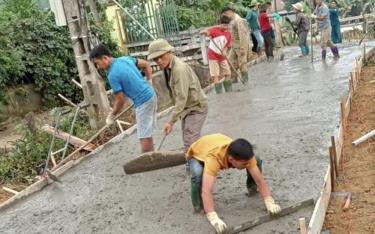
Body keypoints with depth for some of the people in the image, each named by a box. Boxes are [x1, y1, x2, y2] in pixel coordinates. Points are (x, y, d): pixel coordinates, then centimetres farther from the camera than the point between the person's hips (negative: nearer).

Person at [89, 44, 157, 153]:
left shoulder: (112, 75, -18)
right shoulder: (125, 58, 5)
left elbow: (121, 101, -14)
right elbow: (147, 65, 16)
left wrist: (111, 116, 2)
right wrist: (149, 82, 19)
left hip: (143, 102, -9)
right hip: (151, 95, 9)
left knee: (144, 137, -1)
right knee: (147, 134, 18)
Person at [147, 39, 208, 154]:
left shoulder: (179, 69, -28)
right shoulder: (167, 67, 0)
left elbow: (182, 99, -30)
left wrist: (171, 121, -29)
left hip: (196, 107, -9)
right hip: (186, 108, 9)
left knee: (190, 144, -13)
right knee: (188, 141, 16)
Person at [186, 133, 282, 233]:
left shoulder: (244, 155, -34)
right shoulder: (213, 157, -49)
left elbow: (260, 180, -27)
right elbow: (206, 191, -57)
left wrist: (270, 202, -38)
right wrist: (213, 218, -67)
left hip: (222, 150, 4)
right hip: (197, 155, -4)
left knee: (257, 162, -11)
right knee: (198, 174, -39)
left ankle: (252, 188, 18)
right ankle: (198, 205, -10)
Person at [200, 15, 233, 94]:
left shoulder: (228, 34, 2)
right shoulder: (215, 30, -13)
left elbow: (226, 46, 6)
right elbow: (202, 32, -22)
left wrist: (224, 52, -16)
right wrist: (205, 32, -46)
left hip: (222, 56, 6)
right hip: (213, 56, -5)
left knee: (228, 74, 10)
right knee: (216, 76, -7)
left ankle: (229, 92, 23)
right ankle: (219, 93, -3)